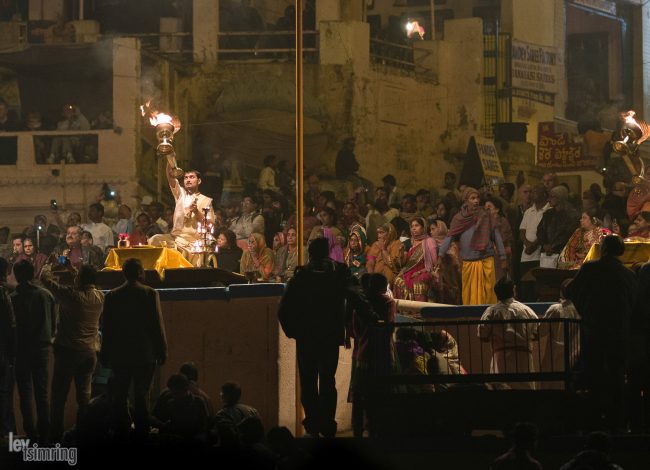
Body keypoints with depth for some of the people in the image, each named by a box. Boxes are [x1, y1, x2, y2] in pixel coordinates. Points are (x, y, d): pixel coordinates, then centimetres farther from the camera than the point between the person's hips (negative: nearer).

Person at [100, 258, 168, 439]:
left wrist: (105, 354, 10)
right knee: (142, 395, 1)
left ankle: (122, 430, 7)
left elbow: (107, 328, 4)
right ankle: (142, 432, 0)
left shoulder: (112, 296, 0)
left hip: (120, 355, 2)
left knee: (120, 396, 7)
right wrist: (162, 350, 1)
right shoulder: (150, 294, -7)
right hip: (144, 354, -2)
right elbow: (157, 324, -6)